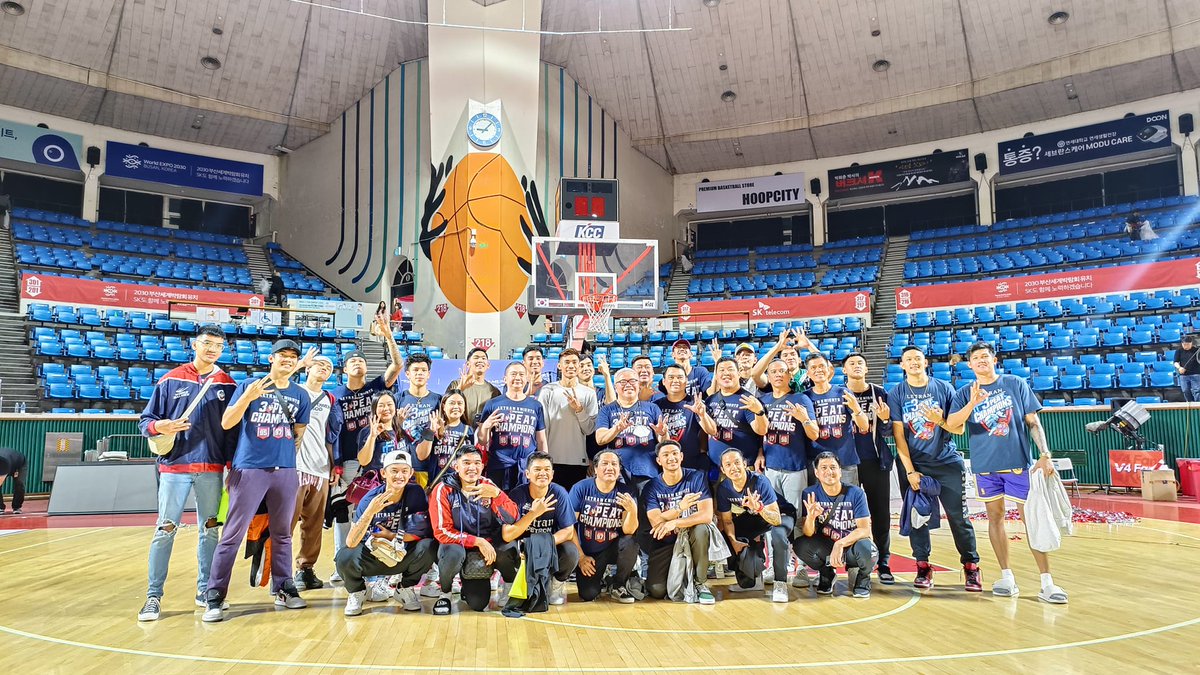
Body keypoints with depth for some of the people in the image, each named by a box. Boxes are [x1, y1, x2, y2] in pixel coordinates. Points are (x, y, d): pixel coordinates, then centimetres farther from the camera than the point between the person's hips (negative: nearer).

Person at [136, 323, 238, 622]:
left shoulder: (227, 385, 5)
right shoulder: (171, 379, 2)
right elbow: (146, 420, 5)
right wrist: (159, 426, -17)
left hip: (212, 470, 2)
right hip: (174, 467, -1)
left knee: (210, 530, 8)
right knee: (165, 530, -1)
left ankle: (205, 591, 20)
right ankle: (153, 596, 7)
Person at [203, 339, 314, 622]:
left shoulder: (301, 395, 9)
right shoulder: (249, 386, 0)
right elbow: (226, 423, -7)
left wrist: (286, 450, 10)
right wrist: (247, 397, -20)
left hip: (285, 472, 4)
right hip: (249, 469, -3)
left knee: (282, 533, 12)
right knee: (233, 535, -3)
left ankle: (283, 589, 23)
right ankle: (215, 596, 4)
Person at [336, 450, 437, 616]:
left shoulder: (415, 493, -13)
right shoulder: (370, 499, -17)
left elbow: (424, 530, -13)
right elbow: (351, 543, -25)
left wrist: (393, 536, -14)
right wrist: (370, 512, -37)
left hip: (403, 556, 1)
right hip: (371, 557, -1)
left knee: (428, 546, -27)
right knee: (345, 556, -30)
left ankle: (406, 589, 2)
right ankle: (357, 592, 5)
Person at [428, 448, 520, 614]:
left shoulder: (488, 486, -5)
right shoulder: (443, 490, -12)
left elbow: (512, 519, -13)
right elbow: (442, 531, -16)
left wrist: (496, 494, -30)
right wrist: (477, 541, -24)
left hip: (488, 546, 2)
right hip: (457, 545, -2)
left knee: (508, 548, -28)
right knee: (454, 553, -36)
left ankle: (510, 586, 6)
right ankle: (445, 593, -3)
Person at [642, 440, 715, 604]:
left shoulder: (697, 478, -11)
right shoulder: (651, 487, -8)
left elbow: (707, 515, -22)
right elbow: (656, 522, -21)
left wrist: (674, 523, -33)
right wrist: (680, 507, -37)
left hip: (692, 535, 0)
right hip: (665, 541, 1)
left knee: (701, 529, -35)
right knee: (656, 591, -17)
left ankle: (700, 583, -13)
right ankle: (674, 571, 20)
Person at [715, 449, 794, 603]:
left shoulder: (760, 482, -31)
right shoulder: (723, 488, -17)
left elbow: (776, 520, -37)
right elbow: (727, 521, -6)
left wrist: (759, 507, -55)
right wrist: (733, 540, -23)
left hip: (781, 516, -5)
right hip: (752, 520, 6)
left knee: (777, 534, -38)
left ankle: (780, 583, -17)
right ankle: (753, 580, 13)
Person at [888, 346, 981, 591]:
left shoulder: (944, 388, 3)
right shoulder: (896, 394, 1)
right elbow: (899, 435, -2)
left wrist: (940, 420, -17)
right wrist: (909, 471, -7)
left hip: (947, 462, 0)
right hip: (913, 465, 0)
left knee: (959, 517, 1)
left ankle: (971, 566, 14)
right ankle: (922, 567, 13)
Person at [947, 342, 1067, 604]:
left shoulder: (1016, 384, 4)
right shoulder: (964, 393, 5)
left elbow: (1033, 421, 4)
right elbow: (952, 426, -8)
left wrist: (1045, 455, -5)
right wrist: (972, 404, -22)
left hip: (1018, 462, -1)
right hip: (985, 465, 2)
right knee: (995, 517, 7)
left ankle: (1047, 583, 3)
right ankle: (1006, 577, 17)